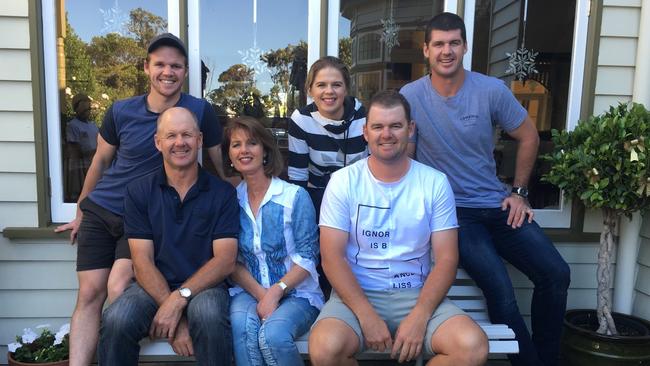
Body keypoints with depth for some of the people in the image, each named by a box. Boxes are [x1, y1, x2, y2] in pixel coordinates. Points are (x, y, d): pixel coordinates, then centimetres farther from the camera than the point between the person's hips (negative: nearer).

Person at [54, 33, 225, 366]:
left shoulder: (200, 111, -11)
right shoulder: (120, 111, -4)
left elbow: (221, 167, 1)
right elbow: (100, 162, 10)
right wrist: (80, 213, 17)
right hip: (100, 211, 3)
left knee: (118, 290, -20)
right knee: (89, 295, -3)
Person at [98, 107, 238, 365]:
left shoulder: (222, 193, 1)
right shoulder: (138, 191, 3)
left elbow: (225, 260, -6)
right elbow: (142, 261, -4)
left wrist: (178, 298, -19)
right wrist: (176, 318, -16)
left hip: (204, 286, -1)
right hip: (153, 286, 1)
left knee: (209, 316, -33)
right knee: (116, 321, -28)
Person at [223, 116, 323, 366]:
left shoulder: (295, 196, -5)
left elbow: (307, 257, -8)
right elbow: (231, 261, 2)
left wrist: (275, 291, -19)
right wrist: (260, 294, -12)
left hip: (296, 293, -1)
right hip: (248, 291, 2)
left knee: (273, 334, -30)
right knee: (242, 324, -32)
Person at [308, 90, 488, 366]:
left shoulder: (435, 183, 1)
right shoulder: (343, 182, -2)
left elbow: (446, 259, -1)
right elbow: (332, 257, -7)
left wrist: (419, 317, -15)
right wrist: (367, 315, -17)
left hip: (416, 295, 2)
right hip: (356, 294, -1)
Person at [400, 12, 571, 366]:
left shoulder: (492, 89, -3)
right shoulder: (411, 96, -8)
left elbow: (528, 136, 10)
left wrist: (519, 193, 6)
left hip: (497, 204, 4)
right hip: (450, 210, -3)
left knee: (556, 273, -8)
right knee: (500, 288, -21)